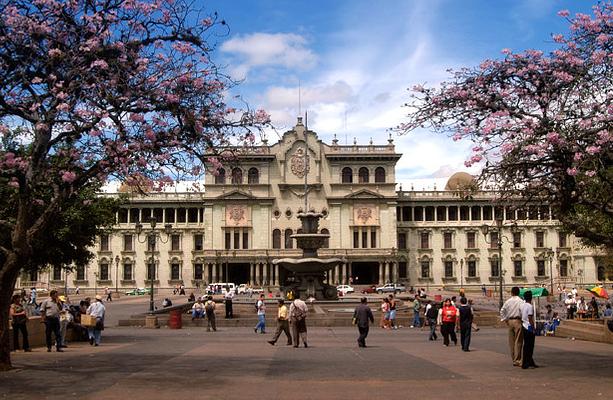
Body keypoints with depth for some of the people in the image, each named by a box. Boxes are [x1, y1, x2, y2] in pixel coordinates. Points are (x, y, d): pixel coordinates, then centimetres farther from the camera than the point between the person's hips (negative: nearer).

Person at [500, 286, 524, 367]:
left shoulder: (508, 301, 7)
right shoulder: (520, 301, -8)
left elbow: (502, 311, 8)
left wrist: (504, 319, 14)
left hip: (510, 321, 5)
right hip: (518, 321, -5)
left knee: (511, 341, 12)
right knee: (518, 342, -4)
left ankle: (513, 358, 20)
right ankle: (517, 360, -6)